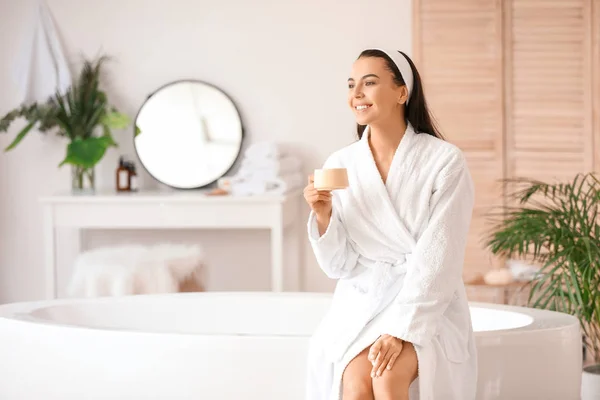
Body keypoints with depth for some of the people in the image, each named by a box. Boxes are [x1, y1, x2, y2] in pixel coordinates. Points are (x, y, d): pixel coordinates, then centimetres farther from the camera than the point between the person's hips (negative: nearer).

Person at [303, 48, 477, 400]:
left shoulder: (445, 161, -8)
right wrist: (323, 215, -15)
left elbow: (437, 257, -13)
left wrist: (400, 331, -22)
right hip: (359, 306, 3)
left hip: (426, 310, -3)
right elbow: (339, 265, 4)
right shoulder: (339, 165, 3)